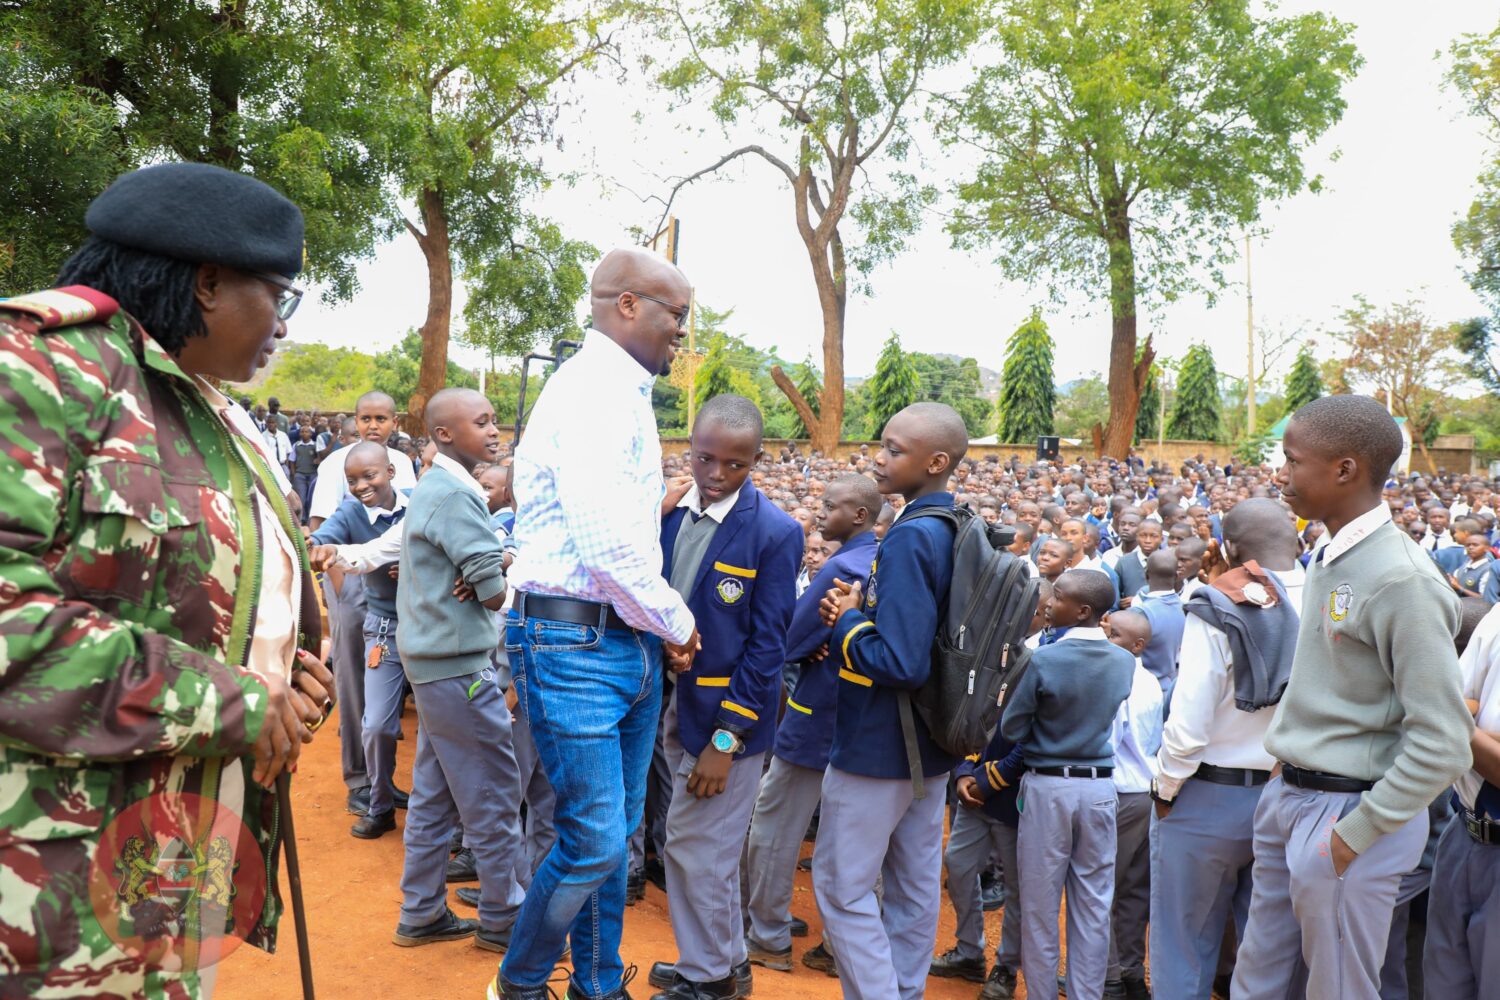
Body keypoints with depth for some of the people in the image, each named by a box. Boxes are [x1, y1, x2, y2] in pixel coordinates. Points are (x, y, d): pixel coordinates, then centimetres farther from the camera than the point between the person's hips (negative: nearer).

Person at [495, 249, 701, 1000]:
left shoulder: (622, 394, 16)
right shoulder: (591, 389, -15)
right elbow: (608, 545, -23)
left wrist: (665, 628, 9)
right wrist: (677, 623, -9)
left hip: (633, 647, 9)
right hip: (575, 646, -9)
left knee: (616, 836, 16)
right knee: (594, 842, -3)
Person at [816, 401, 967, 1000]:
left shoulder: (910, 537, -23)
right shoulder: (960, 533, 5)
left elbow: (901, 663, -28)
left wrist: (846, 625, -12)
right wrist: (864, 611, 1)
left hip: (878, 746, -9)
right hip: (930, 747, 9)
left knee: (843, 886, 2)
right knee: (915, 885, 17)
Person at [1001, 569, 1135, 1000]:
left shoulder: (1044, 660, -17)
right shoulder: (1125, 661, -3)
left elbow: (1012, 729, -10)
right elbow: (1111, 715, 8)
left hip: (1049, 786, -4)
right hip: (1100, 786, 4)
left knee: (1041, 904, 9)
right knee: (1093, 906, 11)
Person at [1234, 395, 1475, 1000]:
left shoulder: (1401, 579, -21)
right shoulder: (1328, 557, 6)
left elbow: (1443, 744, -21)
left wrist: (1356, 833, -18)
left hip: (1347, 810, -8)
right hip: (1289, 795, 8)